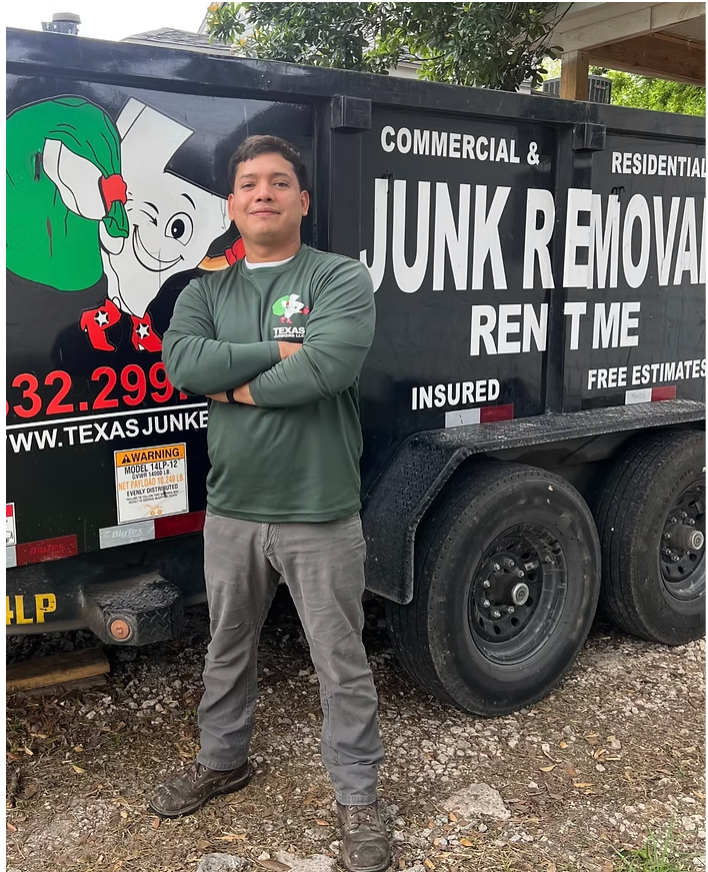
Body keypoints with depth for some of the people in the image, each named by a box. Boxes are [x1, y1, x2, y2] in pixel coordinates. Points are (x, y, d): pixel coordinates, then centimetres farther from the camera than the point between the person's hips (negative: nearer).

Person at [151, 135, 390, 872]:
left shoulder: (341, 278, -7)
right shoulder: (205, 292, 7)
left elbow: (330, 366, -25)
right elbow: (180, 362, -13)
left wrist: (239, 385, -12)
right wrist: (278, 351, -17)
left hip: (320, 517, -4)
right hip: (231, 512, 5)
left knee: (341, 662, 8)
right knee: (227, 647, 22)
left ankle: (357, 796, 27)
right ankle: (221, 761, 46)